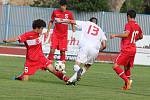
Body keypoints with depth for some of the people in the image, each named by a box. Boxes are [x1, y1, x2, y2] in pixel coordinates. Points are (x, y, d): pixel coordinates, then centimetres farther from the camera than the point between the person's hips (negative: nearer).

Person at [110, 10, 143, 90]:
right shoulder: (137, 26, 14)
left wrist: (115, 35, -17)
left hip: (126, 49, -8)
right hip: (133, 49, 8)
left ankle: (127, 80, -20)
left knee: (116, 66, -10)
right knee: (127, 68, 19)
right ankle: (127, 85, 20)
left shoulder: (128, 25, -10)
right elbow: (141, 37, 29)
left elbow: (126, 34, -26)